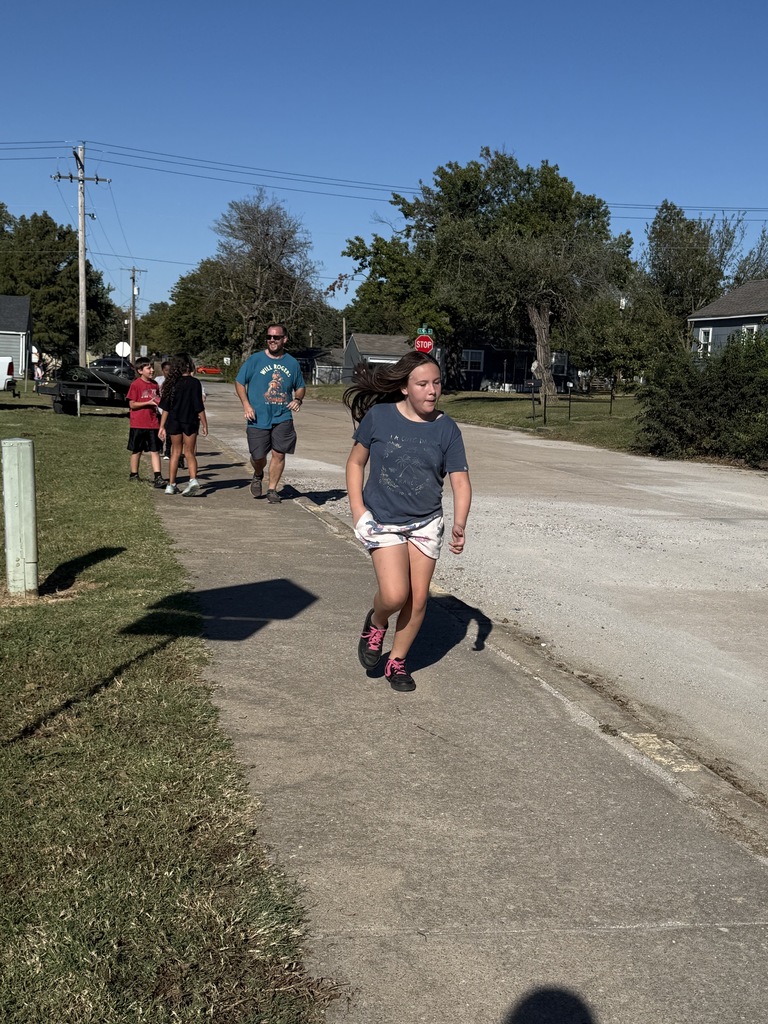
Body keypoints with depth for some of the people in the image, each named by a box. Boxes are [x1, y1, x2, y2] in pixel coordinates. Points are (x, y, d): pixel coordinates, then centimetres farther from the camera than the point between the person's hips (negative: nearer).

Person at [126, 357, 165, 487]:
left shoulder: (154, 385, 10)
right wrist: (148, 403, -19)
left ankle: (158, 477, -5)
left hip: (153, 424, 4)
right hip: (138, 424, -4)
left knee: (155, 451, -1)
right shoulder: (135, 384, -8)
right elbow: (132, 404, -11)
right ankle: (134, 475, 21)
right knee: (136, 451, 8)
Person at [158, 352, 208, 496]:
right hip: (190, 421, -3)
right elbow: (199, 407, -11)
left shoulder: (171, 383, 1)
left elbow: (165, 407, 3)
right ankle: (193, 479, -16)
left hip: (173, 422, 3)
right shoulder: (194, 382, -10)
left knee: (176, 452, 14)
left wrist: (162, 427, 8)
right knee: (189, 453, 6)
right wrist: (204, 424, -3)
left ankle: (171, 485, 15)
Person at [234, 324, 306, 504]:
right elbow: (239, 382, 5)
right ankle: (258, 476, 38)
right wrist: (246, 404, -8)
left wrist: (298, 399, -2)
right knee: (258, 456, 4)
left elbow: (301, 387, 20)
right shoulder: (255, 360, 0)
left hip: (282, 418, 1)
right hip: (258, 418, -1)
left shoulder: (292, 363, 8)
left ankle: (272, 489, 12)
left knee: (279, 454, -4)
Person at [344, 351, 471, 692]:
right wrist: (357, 509, -7)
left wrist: (459, 525, -22)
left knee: (418, 599, 6)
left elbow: (460, 482, -6)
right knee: (394, 595, -17)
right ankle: (376, 623, 19)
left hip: (426, 524, 3)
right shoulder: (378, 417, -9)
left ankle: (397, 661, 28)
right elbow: (356, 462, 3)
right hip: (382, 522, -2)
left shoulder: (446, 429, -6)